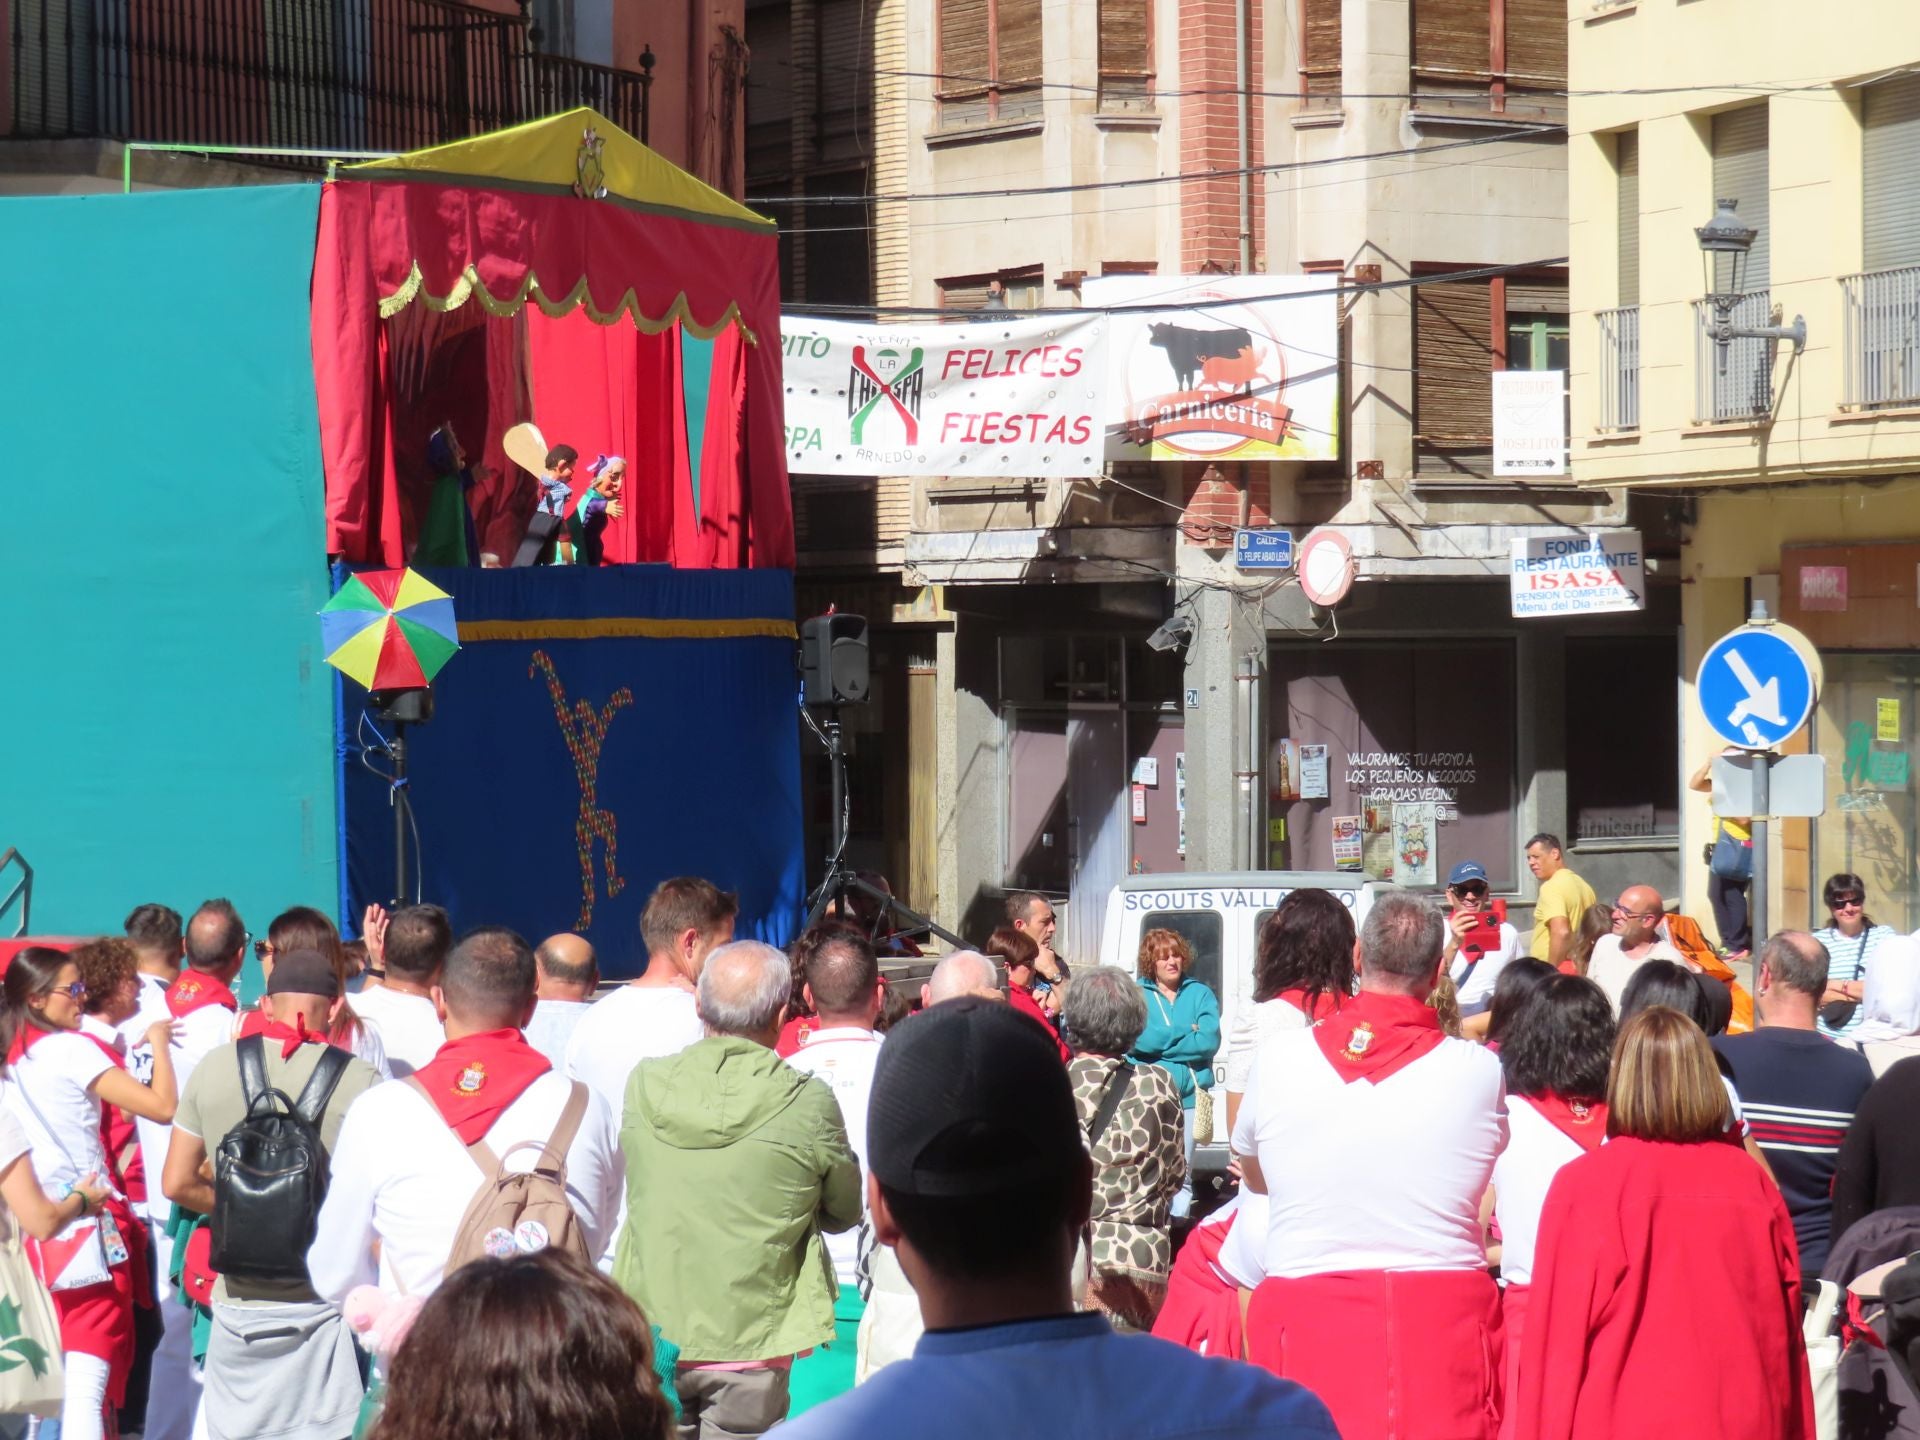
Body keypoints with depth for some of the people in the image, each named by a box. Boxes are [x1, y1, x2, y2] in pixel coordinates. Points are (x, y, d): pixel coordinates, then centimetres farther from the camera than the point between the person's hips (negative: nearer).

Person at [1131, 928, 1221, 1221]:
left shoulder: (1200, 994, 10)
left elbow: (1210, 1041, -4)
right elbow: (1140, 1039, -9)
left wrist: (1161, 1040, -7)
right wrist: (1186, 1032, -3)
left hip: (1189, 1095, 2)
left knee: (1182, 1173, 3)